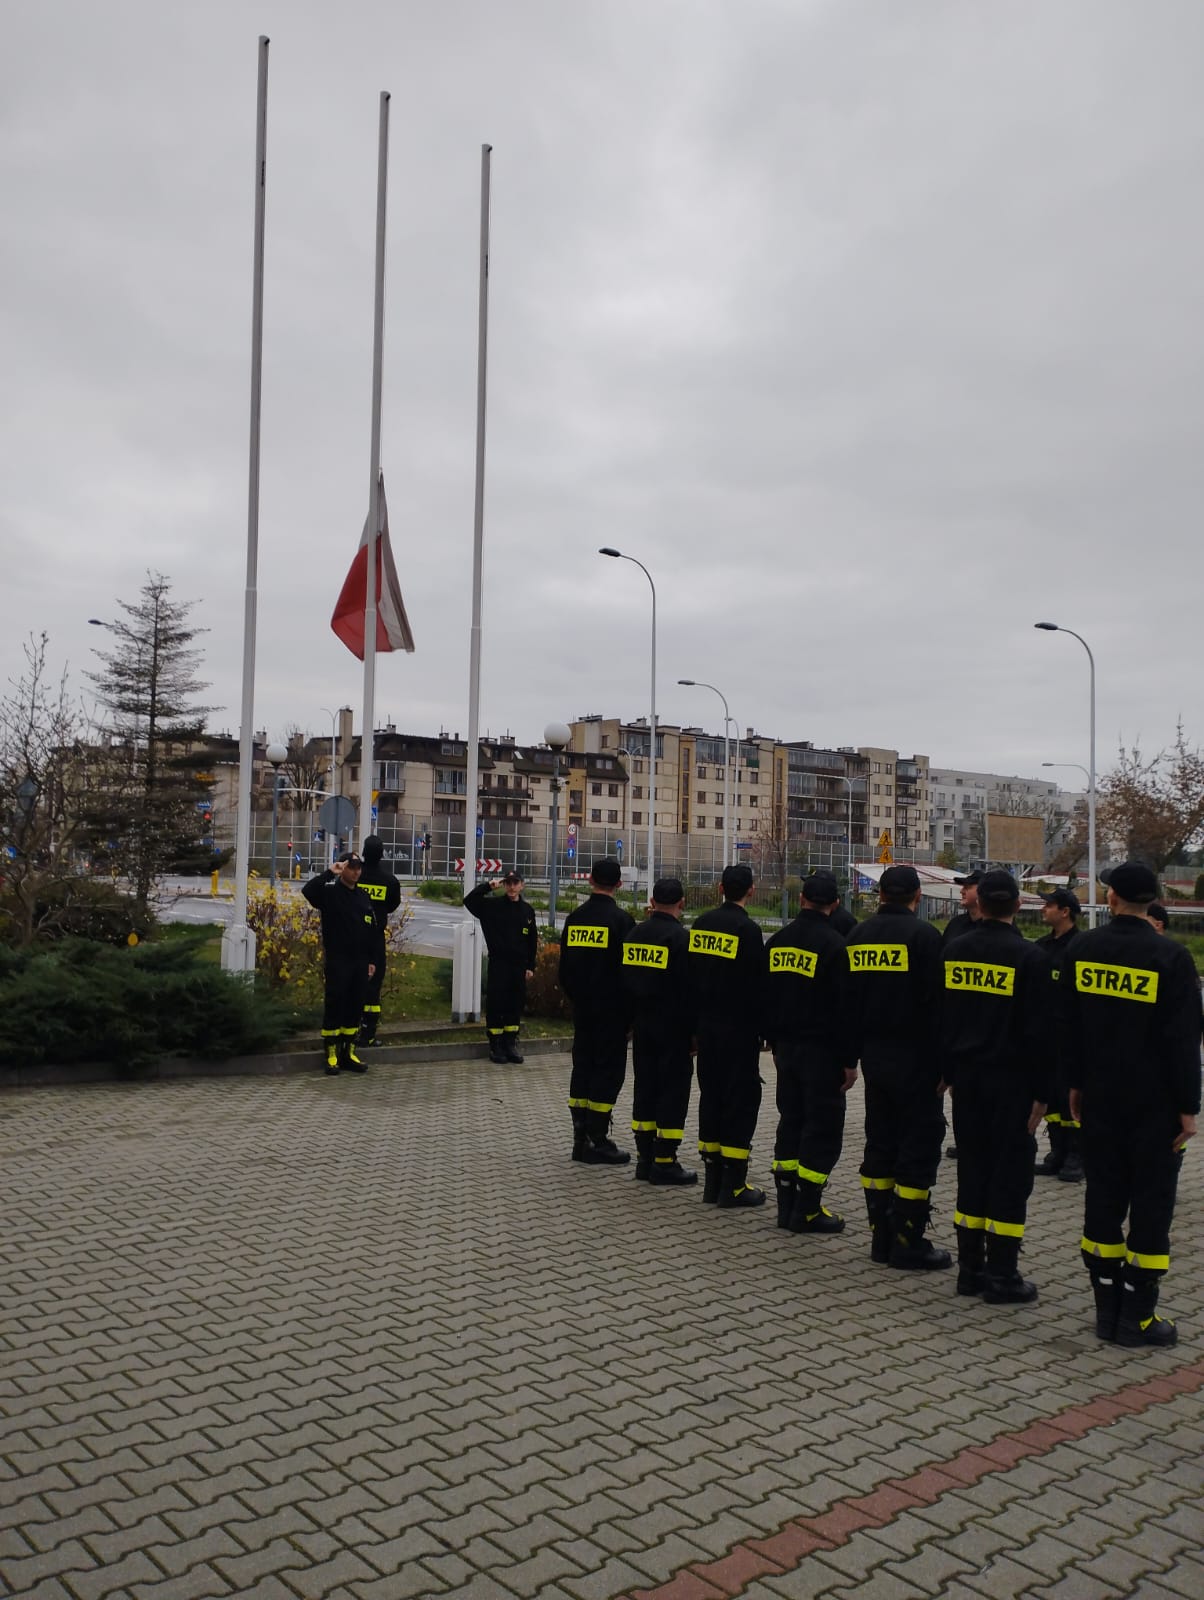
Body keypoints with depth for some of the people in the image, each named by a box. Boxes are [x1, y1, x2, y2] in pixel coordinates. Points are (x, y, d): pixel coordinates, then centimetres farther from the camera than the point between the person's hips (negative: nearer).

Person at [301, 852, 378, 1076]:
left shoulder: (364, 897, 14)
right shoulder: (330, 892, -3)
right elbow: (307, 891, -25)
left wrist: (371, 960, 12)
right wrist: (329, 873, -23)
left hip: (360, 962, 6)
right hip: (337, 961, -6)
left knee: (355, 1007, 8)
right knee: (334, 1006, -3)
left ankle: (348, 1053, 17)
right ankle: (332, 1056, 2)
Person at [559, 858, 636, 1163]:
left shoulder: (574, 918, 4)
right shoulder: (621, 920, -13)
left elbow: (565, 967, 10)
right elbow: (629, 967, -12)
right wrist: (630, 1008, 0)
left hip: (582, 1008, 6)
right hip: (612, 1010, -6)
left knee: (582, 1066, 12)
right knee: (608, 1070, 0)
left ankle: (581, 1138, 16)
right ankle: (597, 1141, 1)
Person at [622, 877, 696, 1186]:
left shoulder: (634, 934, 5)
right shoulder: (681, 937, -15)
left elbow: (625, 979, 10)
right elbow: (689, 987, -16)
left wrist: (634, 1016, 16)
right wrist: (695, 1027, -7)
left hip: (642, 1024, 6)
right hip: (673, 1028, -6)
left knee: (644, 1087, 12)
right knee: (672, 1090, 0)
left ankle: (645, 1158, 18)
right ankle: (665, 1163, 2)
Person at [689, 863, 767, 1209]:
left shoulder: (701, 924, 5)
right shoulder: (747, 930, -15)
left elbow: (691, 976, 9)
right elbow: (756, 986, -14)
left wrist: (696, 1022, 16)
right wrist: (765, 1030, -5)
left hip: (707, 1028, 6)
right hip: (739, 1031, -6)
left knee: (711, 1098, 13)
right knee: (741, 1102, 1)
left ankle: (712, 1179, 18)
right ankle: (733, 1185, 2)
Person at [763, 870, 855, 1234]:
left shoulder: (778, 941, 5)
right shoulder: (834, 944, -14)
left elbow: (766, 998, 11)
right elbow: (844, 1007, -15)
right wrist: (849, 1060, -8)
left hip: (786, 1047, 6)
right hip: (822, 1051, -6)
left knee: (790, 1122, 14)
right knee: (823, 1127, 2)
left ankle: (787, 1204, 18)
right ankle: (807, 1210, 4)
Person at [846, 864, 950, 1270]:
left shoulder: (858, 935, 7)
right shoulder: (923, 935, -11)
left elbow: (847, 999, 10)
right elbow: (937, 1002, -15)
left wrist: (853, 1054, 15)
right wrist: (944, 1064, -10)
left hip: (874, 1057, 6)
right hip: (914, 1058, -6)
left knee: (880, 1144, 13)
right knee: (919, 1145, 0)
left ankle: (881, 1236, 18)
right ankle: (908, 1243, 2)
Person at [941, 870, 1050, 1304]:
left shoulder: (953, 951, 3)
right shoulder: (1029, 957, -11)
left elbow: (940, 1018, 7)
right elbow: (1038, 1030, -11)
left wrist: (948, 1072, 13)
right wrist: (1041, 1091, -6)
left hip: (967, 1077, 4)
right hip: (1011, 1079, -4)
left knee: (972, 1169, 12)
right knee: (1010, 1174, 3)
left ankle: (970, 1268, 17)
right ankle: (1002, 1276, 8)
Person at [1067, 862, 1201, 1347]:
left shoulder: (1084, 949, -1)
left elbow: (1069, 1024, 5)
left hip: (1100, 1098, 4)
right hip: (1155, 1103, -3)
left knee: (1103, 1199, 11)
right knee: (1151, 1203, 5)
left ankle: (1108, 1308, 17)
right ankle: (1137, 1317, 9)